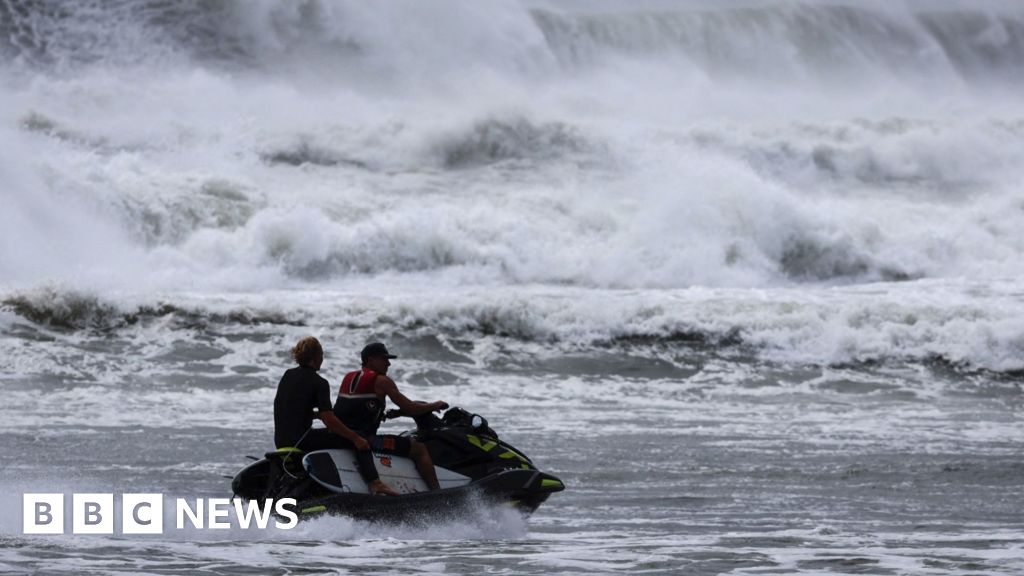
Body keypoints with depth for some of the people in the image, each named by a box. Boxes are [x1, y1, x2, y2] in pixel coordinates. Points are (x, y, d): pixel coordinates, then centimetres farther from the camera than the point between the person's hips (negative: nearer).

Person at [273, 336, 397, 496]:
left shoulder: (287, 375, 12)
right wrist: (355, 438, -12)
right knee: (360, 443, -4)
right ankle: (374, 483, -17)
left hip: (280, 440, 8)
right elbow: (329, 420, -18)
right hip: (301, 439, -8)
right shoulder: (319, 383, -11)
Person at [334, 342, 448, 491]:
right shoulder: (381, 381, -6)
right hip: (362, 439, -9)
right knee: (419, 449, -6)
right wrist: (435, 405, 8)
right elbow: (409, 408, -7)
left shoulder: (349, 377, 16)